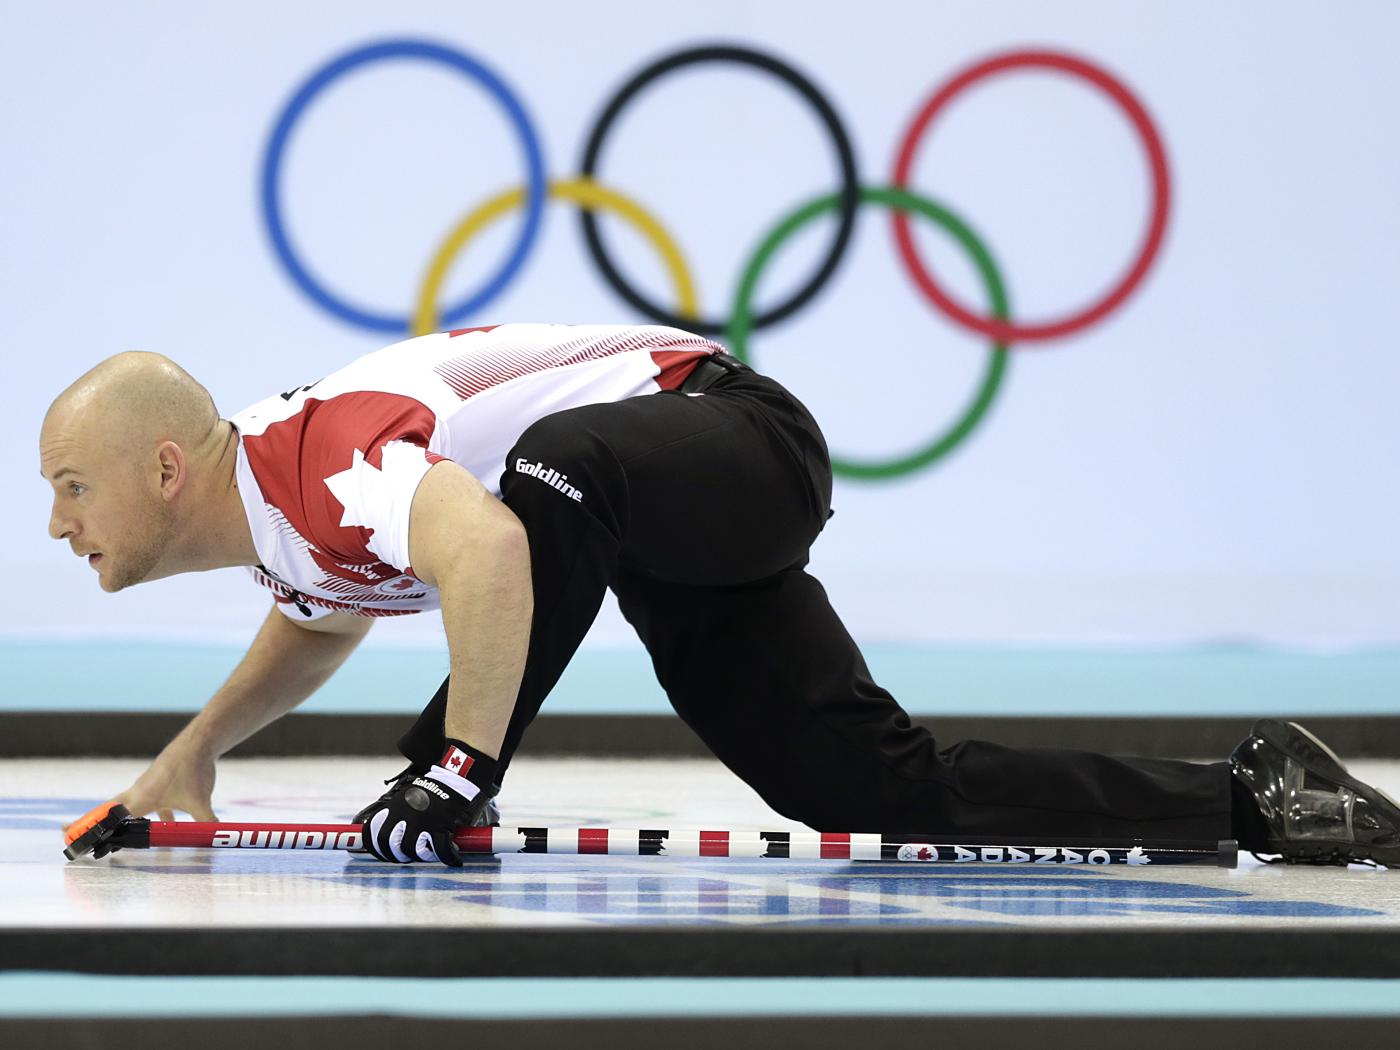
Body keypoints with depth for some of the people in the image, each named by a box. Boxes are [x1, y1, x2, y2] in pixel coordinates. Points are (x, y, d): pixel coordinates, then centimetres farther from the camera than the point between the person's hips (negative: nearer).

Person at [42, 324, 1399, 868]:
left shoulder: (311, 456, -25)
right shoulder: (267, 516, 7)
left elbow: (486, 546, -44)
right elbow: (325, 618, 31)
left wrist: (460, 765, -42)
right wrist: (194, 749, 20)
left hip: (734, 439, -10)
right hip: (671, 547, 10)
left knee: (555, 464, -40)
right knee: (892, 793, -1)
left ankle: (443, 788, -34)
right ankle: (1251, 797, 4)